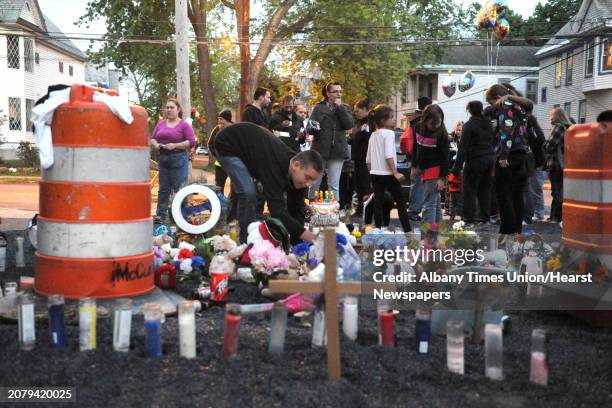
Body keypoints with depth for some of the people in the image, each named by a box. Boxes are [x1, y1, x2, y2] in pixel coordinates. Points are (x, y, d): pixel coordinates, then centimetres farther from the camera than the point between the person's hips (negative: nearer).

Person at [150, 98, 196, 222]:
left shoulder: (184, 125, -3)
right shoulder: (161, 124, 13)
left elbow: (192, 142, -10)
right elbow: (152, 138, 17)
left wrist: (175, 145, -18)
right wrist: (156, 145, -6)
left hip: (179, 159, -5)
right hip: (163, 158, 5)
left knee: (178, 189, -5)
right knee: (163, 188, 8)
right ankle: (160, 215, 11)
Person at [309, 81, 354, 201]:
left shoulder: (345, 108, 11)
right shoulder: (319, 107, 8)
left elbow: (349, 125, -6)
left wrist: (339, 107, -7)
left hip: (337, 151, 1)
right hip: (319, 149, 0)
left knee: (334, 185, -2)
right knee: (315, 183, 3)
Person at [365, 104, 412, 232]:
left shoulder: (373, 135, 11)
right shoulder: (389, 133, -10)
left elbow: (368, 159, 13)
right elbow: (388, 155, -20)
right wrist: (395, 172, -19)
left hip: (375, 173, 6)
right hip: (387, 173, -6)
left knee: (378, 202, 6)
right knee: (400, 202, 6)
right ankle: (407, 230, 9)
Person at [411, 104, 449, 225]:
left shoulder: (442, 134, -14)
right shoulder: (419, 128, 3)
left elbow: (445, 157, -13)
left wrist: (442, 177, -16)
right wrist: (414, 167, 17)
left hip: (435, 172, -7)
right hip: (424, 170, 7)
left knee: (429, 203, -9)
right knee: (435, 202, 16)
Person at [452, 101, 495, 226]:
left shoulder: (468, 126, -9)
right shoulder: (489, 124, 12)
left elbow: (463, 147, -12)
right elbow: (493, 143, 14)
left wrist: (457, 166, -10)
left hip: (475, 160, -6)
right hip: (490, 159, 6)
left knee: (470, 189, 0)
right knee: (485, 189, 11)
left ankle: (469, 217, 0)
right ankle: (485, 216, 13)